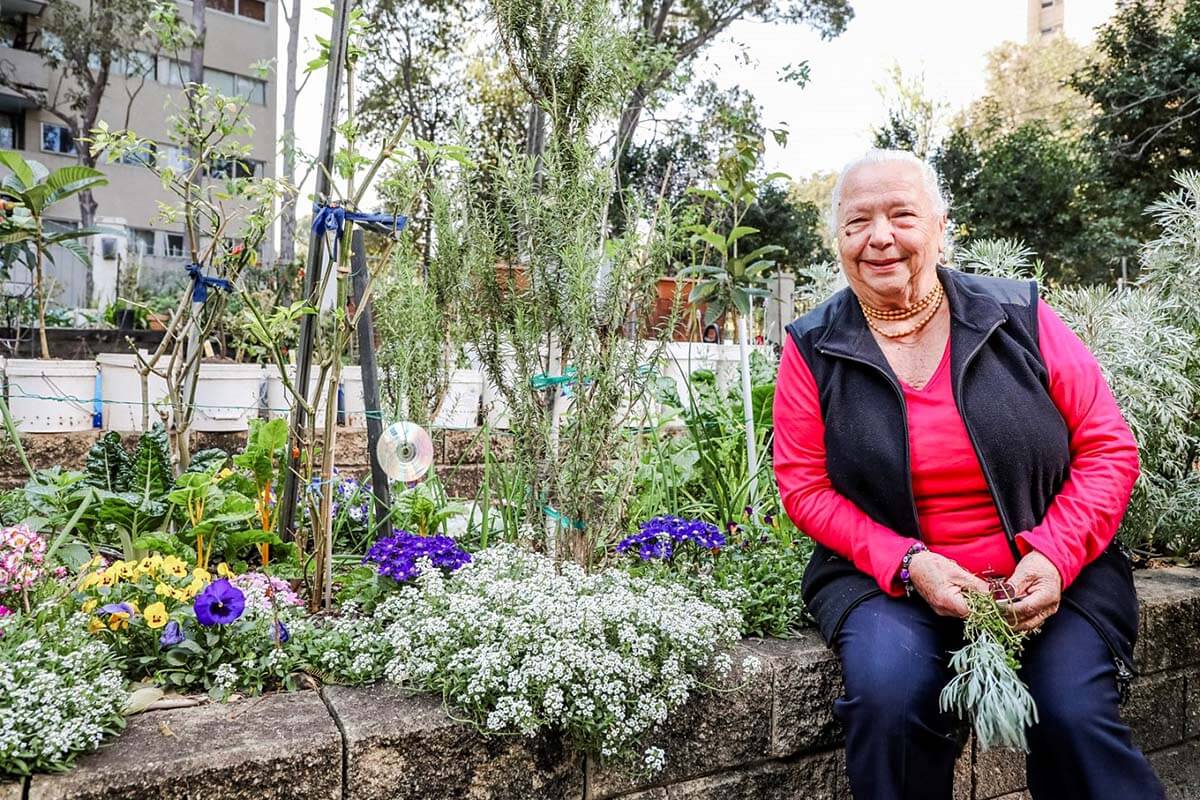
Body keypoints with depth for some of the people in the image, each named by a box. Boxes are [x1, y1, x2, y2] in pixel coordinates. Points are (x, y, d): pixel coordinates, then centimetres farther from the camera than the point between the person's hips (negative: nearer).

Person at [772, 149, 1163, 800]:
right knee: (887, 692, -27)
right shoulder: (813, 348, -1)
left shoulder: (1019, 316, 1)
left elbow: (1108, 448, 2)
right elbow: (804, 486, -2)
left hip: (1051, 577, 1)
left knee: (1073, 714, -23)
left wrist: (1055, 556, -14)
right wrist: (908, 564, -16)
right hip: (887, 576, 0)